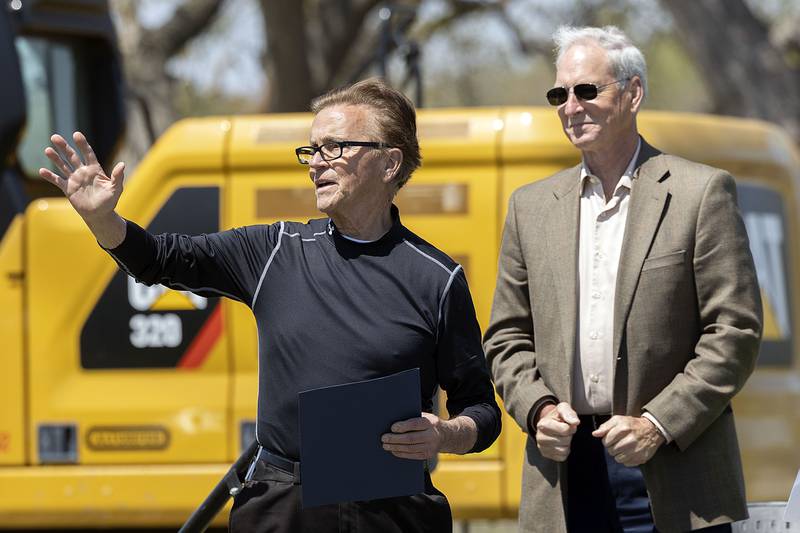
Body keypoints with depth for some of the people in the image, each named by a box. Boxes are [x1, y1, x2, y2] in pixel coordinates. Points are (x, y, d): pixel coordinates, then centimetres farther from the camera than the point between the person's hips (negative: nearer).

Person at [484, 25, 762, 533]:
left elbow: (736, 333, -4)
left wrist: (659, 424, -12)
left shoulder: (702, 193, 1)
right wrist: (537, 409, -3)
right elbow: (507, 338, 16)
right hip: (566, 477, 3)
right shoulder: (531, 206, 14)